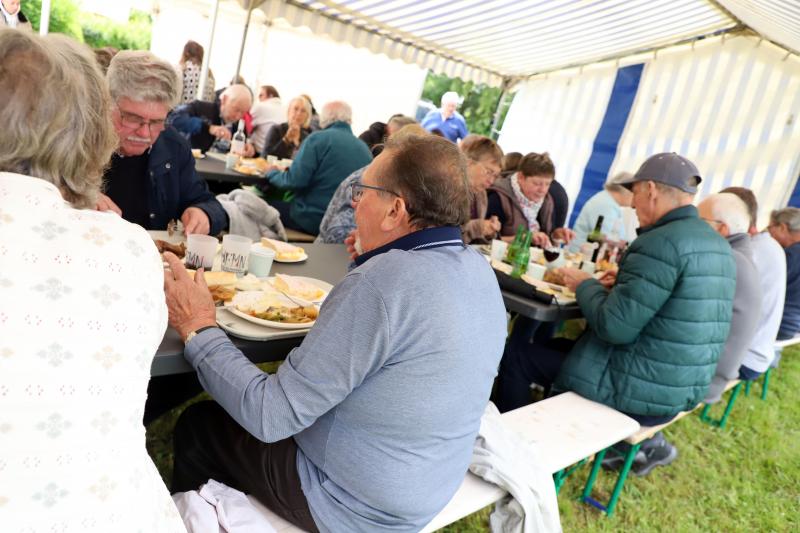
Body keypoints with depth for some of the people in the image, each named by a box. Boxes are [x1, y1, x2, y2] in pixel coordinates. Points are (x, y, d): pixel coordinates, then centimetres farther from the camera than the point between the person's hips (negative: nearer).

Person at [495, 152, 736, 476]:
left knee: (515, 351, 1)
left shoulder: (661, 243, -22)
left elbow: (614, 327, -24)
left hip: (641, 390, -9)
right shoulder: (718, 245, 6)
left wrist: (584, 286, -7)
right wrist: (625, 284, 9)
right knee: (559, 344, 27)